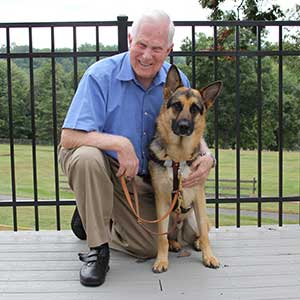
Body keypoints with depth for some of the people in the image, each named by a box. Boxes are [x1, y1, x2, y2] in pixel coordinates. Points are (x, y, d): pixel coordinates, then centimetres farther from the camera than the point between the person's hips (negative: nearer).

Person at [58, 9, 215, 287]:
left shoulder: (177, 81, -6)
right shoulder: (101, 75, -21)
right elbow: (69, 137, -26)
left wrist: (206, 157, -20)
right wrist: (119, 143, -40)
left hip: (144, 178, 5)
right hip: (99, 168, -4)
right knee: (87, 157, -40)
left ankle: (91, 217, 20)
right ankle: (98, 249, -18)